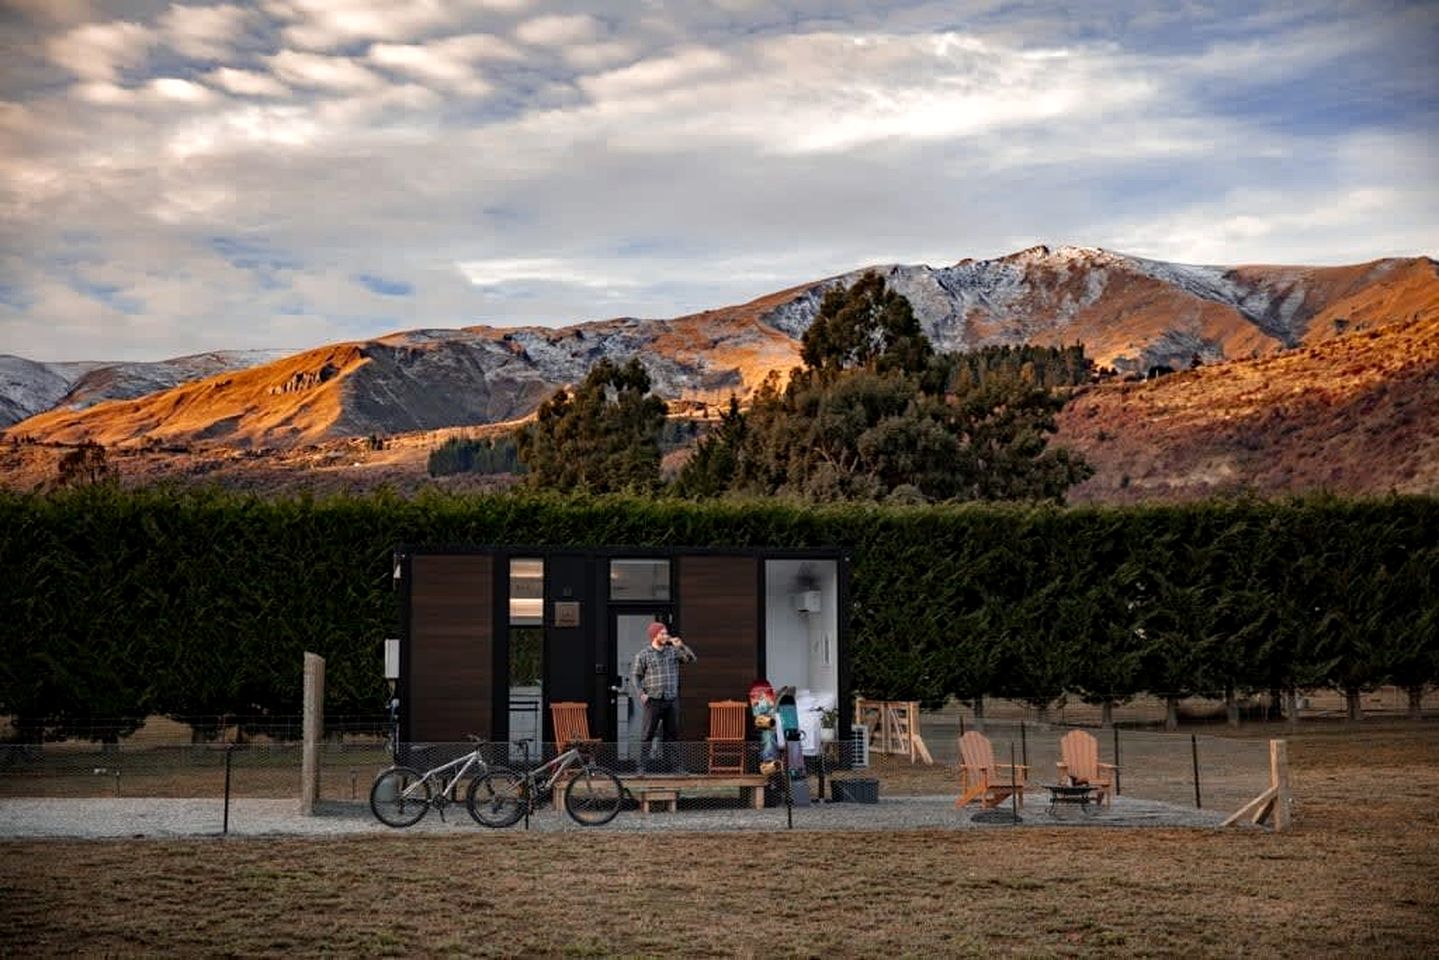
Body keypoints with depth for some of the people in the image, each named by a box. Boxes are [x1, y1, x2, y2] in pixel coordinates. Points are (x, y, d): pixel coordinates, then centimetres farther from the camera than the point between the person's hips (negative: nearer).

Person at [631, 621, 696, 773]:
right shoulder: (643, 655, 0)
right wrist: (641, 693, -11)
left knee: (672, 733, 7)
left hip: (672, 700, 4)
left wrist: (681, 646, -9)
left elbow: (692, 659, 4)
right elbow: (635, 675, 2)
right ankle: (642, 765, -3)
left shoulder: (673, 651, 8)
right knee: (648, 734, -4)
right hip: (653, 701, -4)